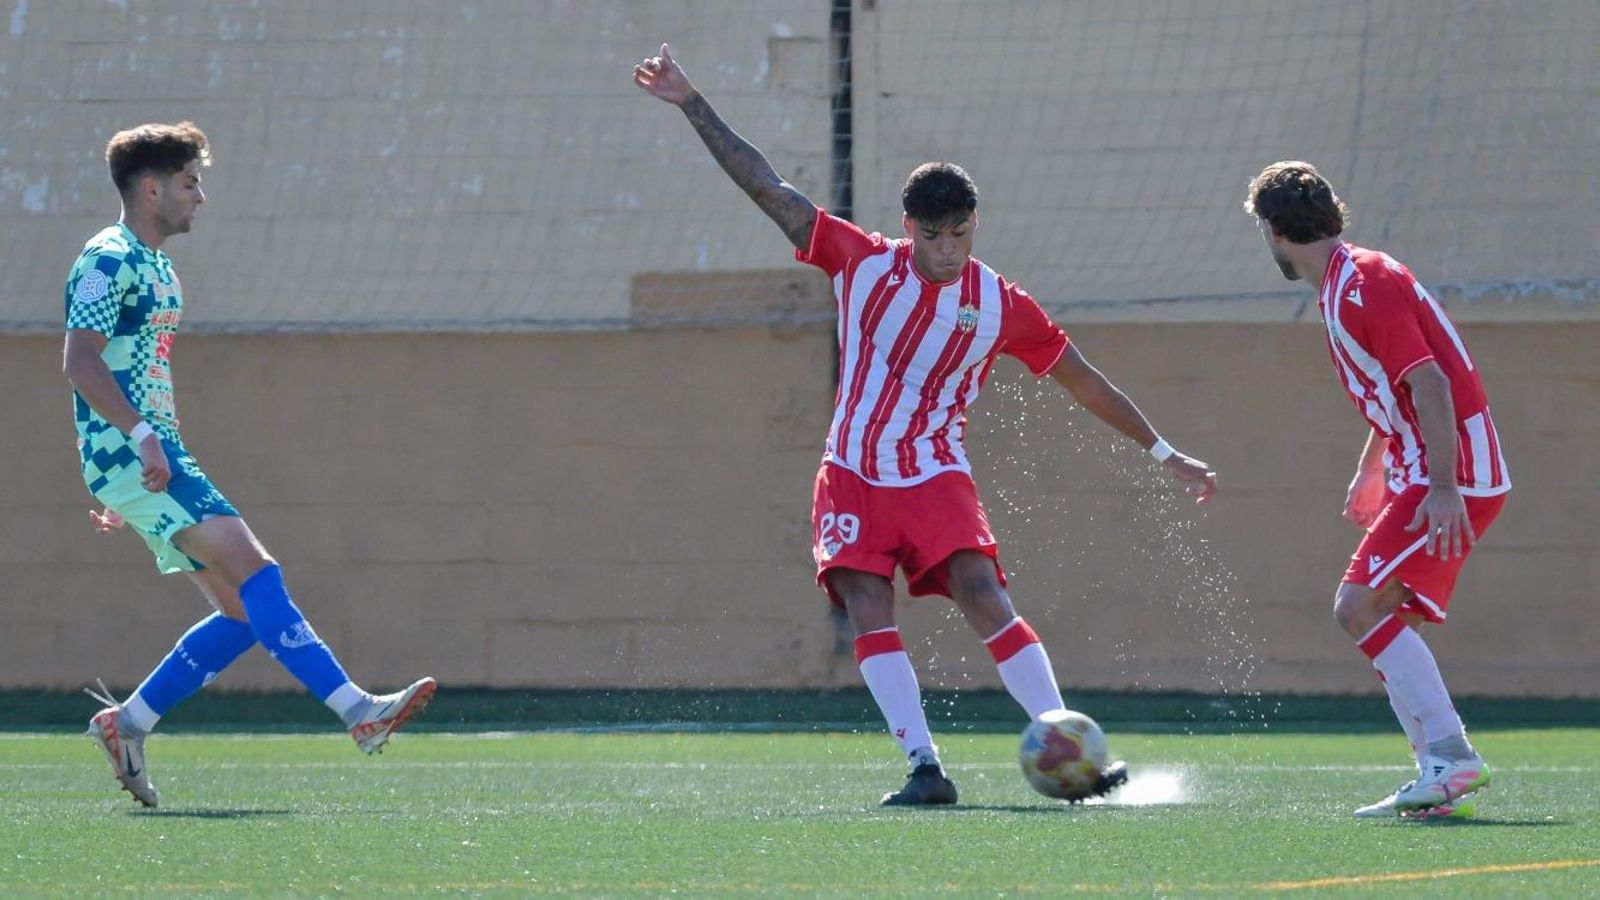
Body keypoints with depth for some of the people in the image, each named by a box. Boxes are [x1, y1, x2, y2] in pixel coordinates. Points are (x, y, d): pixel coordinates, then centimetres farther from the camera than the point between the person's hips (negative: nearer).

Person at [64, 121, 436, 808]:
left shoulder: (155, 269, 22)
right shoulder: (109, 261, -9)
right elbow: (80, 360, -19)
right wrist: (144, 437, -28)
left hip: (153, 459, 10)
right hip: (128, 453, -10)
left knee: (242, 610, 4)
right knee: (252, 569, -20)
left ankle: (125, 724, 12)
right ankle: (356, 709, -29)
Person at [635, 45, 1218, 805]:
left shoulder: (1001, 306, -3)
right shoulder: (864, 263, -1)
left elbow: (1087, 383, 8)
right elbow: (765, 187, 0)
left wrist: (1164, 454, 11)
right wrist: (690, 103, -2)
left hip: (935, 479, -2)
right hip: (852, 478, 2)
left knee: (986, 601, -19)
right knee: (868, 613, -15)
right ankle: (925, 768, -16)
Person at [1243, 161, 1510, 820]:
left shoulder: (1362, 285, -15)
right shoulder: (1342, 288, 16)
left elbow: (1428, 383, -23)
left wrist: (1443, 488, -27)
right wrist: (1370, 472, 33)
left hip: (1452, 476, -10)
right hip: (1428, 474, 10)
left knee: (1361, 608, -16)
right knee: (1381, 618, 9)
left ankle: (1450, 755, -18)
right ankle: (1441, 775, 8)